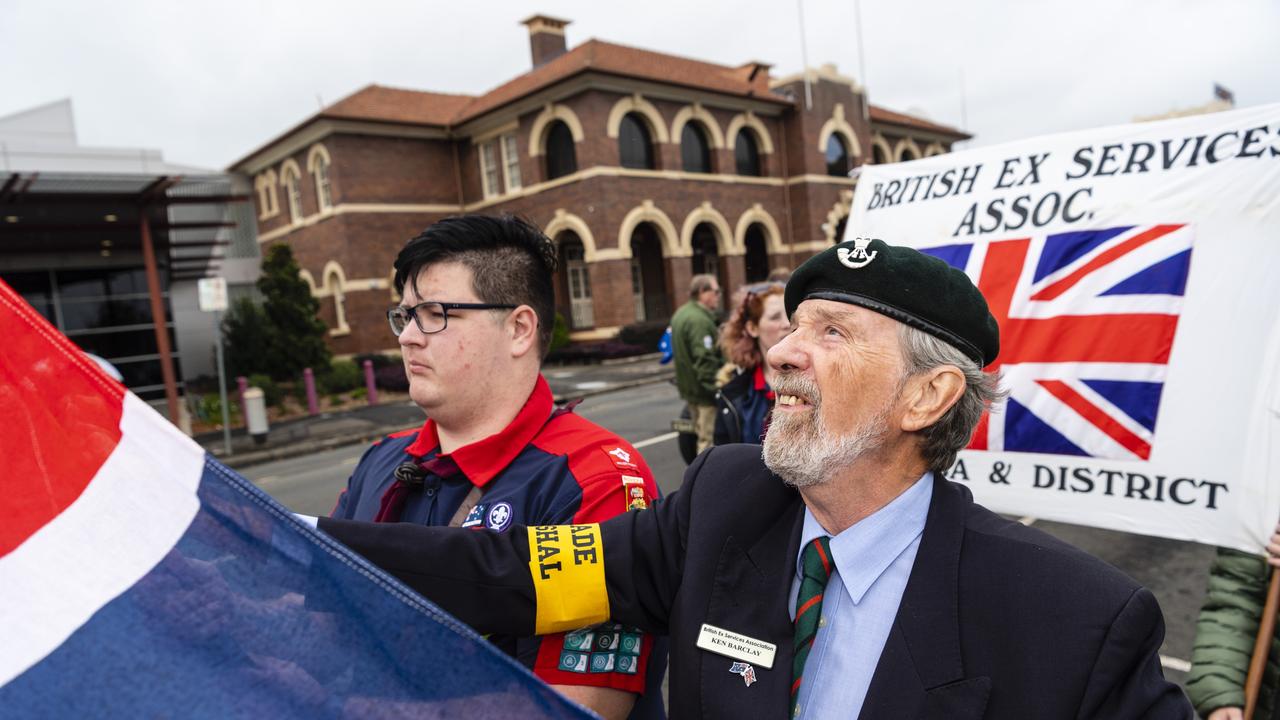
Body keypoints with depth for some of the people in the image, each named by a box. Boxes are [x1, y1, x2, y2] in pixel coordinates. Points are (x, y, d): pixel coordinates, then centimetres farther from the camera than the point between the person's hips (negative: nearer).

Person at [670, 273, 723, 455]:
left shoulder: (681, 314, 13)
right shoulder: (699, 319, -20)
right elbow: (705, 360, -25)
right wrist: (717, 390, -23)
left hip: (689, 387, 11)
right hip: (704, 391, -11)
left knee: (702, 435, 19)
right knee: (710, 439, -6)